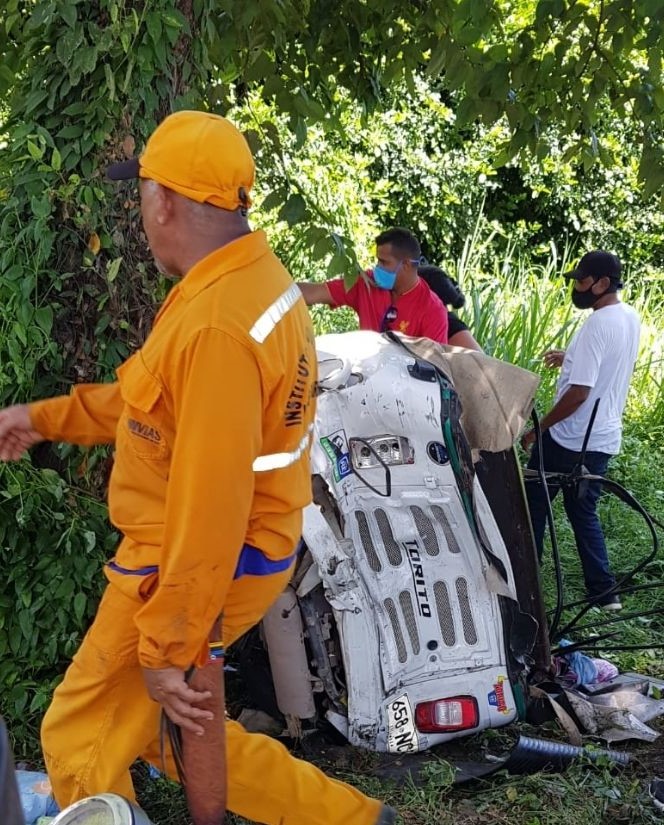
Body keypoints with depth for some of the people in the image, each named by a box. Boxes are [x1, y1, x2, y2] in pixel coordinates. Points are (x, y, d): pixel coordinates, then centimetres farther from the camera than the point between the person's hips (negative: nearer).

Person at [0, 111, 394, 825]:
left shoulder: (214, 325, -27)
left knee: (81, 745, 9)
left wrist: (167, 649, -20)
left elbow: (209, 508, -27)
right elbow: (150, 398, 18)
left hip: (193, 570, -10)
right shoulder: (258, 278, 6)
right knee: (170, 730, 24)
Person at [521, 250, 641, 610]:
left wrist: (539, 428, -16)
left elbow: (579, 392, -25)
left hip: (570, 438, -8)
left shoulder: (597, 325, -23)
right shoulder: (630, 318, 6)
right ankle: (604, 591, 17)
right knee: (583, 512, 18)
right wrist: (571, 359, 12)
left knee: (533, 505, 9)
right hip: (604, 438, 8)